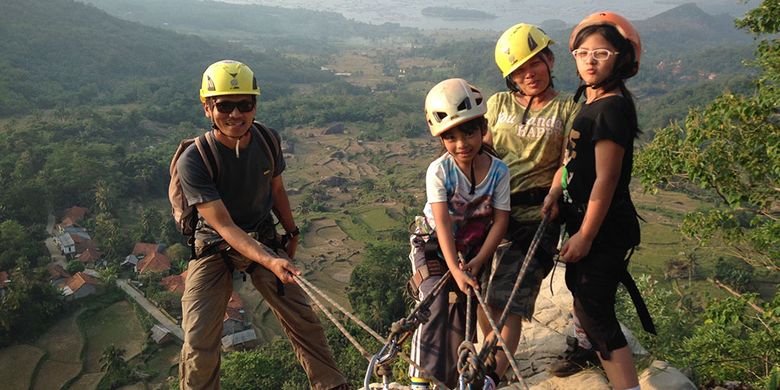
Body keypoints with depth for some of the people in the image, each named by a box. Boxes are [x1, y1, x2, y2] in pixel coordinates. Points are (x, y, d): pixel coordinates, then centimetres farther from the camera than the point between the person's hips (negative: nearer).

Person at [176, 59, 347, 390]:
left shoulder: (268, 140, -11)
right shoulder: (192, 161, -25)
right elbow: (225, 226, -28)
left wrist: (292, 233, 17)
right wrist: (271, 262, -40)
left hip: (263, 239, 3)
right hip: (214, 248, -3)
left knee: (303, 319, -1)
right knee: (199, 344, -10)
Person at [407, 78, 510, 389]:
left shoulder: (499, 171, -16)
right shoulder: (439, 170, -23)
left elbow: (500, 221, -13)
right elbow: (443, 224, -26)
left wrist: (478, 261, -20)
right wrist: (455, 270, -31)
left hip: (474, 247, 3)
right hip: (434, 245, -2)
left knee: (463, 308, 3)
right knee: (435, 304, -16)